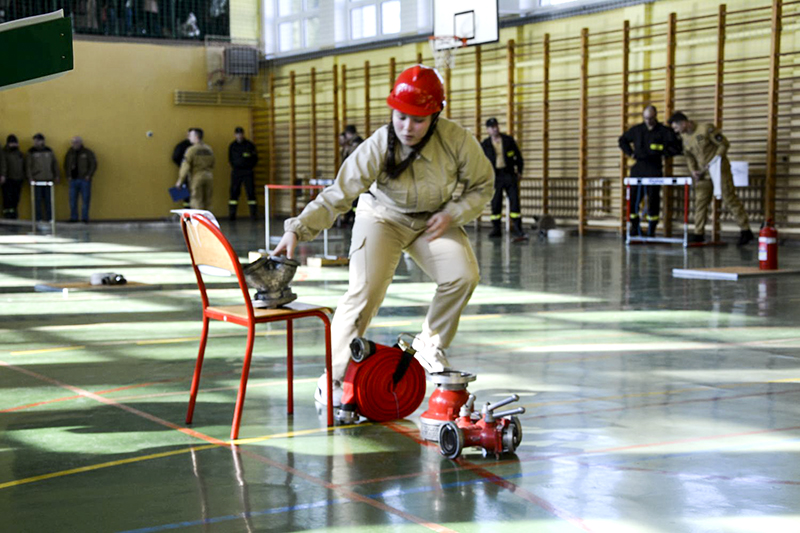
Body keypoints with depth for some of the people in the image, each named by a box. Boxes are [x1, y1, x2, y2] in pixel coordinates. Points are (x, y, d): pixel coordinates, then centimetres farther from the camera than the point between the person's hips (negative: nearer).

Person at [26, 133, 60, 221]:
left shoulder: (49, 151, 10)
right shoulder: (31, 152, 3)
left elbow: (55, 164, 14)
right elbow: (28, 166, 0)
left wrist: (57, 176, 8)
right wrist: (30, 178, -9)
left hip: (48, 179, 2)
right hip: (36, 180, -2)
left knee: (48, 200, 3)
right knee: (37, 200, -2)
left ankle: (49, 218, 8)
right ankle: (38, 218, 3)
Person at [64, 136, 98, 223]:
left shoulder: (87, 153, -1)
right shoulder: (70, 153, 10)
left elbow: (94, 164, -1)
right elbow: (66, 165, 17)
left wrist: (88, 175, -8)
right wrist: (68, 176, 5)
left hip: (84, 180, -3)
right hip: (73, 180, 3)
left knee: (85, 199, -2)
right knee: (72, 200, 4)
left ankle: (84, 218, 5)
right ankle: (73, 218, 11)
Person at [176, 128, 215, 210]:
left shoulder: (192, 150, -10)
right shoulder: (209, 149, 9)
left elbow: (185, 166, -11)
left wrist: (180, 180, -6)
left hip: (196, 177, -6)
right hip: (208, 176, 6)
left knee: (197, 203, -2)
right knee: (207, 202, 11)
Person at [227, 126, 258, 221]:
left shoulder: (250, 145, 1)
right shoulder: (232, 146, 8)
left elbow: (255, 158, 8)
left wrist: (250, 167, 0)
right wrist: (234, 167, 6)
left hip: (248, 171, -2)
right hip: (236, 172, 2)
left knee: (250, 192, -4)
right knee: (234, 192, -1)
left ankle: (253, 214, -2)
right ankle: (232, 214, 3)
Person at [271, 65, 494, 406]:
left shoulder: (456, 141, -23)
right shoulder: (377, 147, -28)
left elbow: (481, 185, -7)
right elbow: (337, 196, -31)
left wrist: (453, 214, -21)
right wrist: (297, 229, -43)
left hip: (434, 220, 3)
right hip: (383, 216, -2)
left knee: (463, 275, -19)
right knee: (366, 289, -22)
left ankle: (431, 345, 9)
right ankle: (334, 377, -8)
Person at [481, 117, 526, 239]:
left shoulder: (508, 140, 4)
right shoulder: (485, 144, 2)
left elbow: (518, 156, 11)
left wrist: (519, 171, 8)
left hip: (509, 174, 0)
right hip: (495, 176, 0)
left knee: (514, 201, -5)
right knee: (495, 203, 2)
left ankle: (517, 228, -2)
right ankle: (496, 229, 11)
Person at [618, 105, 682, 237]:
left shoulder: (664, 131, -1)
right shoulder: (636, 130, 10)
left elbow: (677, 147, 0)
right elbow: (623, 140, 24)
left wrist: (663, 154, -7)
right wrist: (631, 153, 12)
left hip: (654, 171, -3)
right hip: (637, 170, 3)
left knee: (653, 201, -2)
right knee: (633, 200, 2)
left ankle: (651, 231, 5)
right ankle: (635, 228, 16)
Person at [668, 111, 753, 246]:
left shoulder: (706, 129, -15)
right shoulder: (684, 136, 6)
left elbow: (724, 144, -13)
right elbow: (688, 155, 15)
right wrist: (693, 170, -1)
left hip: (719, 170, -7)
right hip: (703, 173, 7)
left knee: (730, 199, -7)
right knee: (700, 202, 4)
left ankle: (745, 231, -3)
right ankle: (698, 234, 10)